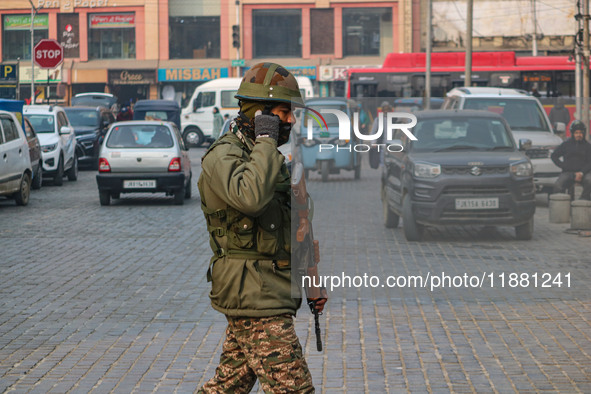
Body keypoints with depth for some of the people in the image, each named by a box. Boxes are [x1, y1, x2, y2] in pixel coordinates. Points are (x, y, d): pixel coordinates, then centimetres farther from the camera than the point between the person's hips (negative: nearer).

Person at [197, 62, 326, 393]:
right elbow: (250, 197, -36)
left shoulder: (264, 156, 18)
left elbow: (290, 227, 25)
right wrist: (265, 141, -23)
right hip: (255, 295, -10)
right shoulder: (223, 156, -13)